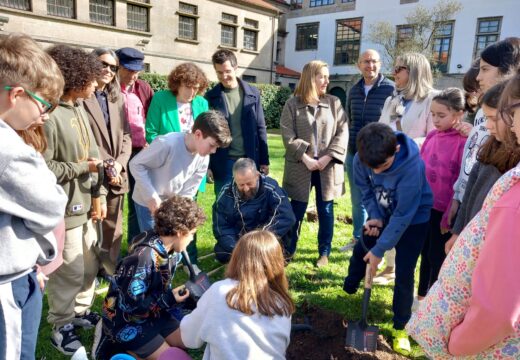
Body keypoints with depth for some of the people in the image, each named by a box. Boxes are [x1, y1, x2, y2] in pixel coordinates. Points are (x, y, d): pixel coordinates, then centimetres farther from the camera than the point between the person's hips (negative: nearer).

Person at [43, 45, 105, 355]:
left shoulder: (79, 109, 8)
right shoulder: (49, 116, -21)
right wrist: (80, 168, -15)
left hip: (86, 203, 9)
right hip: (64, 209, -8)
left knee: (90, 265, 19)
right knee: (69, 271, 5)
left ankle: (81, 311, 40)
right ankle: (62, 326, 27)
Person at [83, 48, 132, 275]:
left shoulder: (117, 98, 14)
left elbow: (126, 135, 10)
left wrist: (119, 164, -5)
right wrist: (104, 168, -14)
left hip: (116, 176, 6)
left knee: (113, 230, 16)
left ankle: (111, 274, 31)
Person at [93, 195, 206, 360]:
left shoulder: (170, 250, -6)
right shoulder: (144, 257, -32)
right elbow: (129, 303, -27)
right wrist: (168, 300, -22)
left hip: (151, 313, 8)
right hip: (125, 320, -8)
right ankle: (113, 343, 4)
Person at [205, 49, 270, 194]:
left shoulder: (253, 93, 3)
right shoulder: (211, 97, -1)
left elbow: (260, 128, 5)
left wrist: (264, 160, 3)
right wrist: (206, 165, -3)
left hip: (250, 160, 1)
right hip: (223, 162, -1)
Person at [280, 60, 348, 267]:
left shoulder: (334, 103, 4)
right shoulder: (292, 104, 0)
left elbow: (342, 133, -1)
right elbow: (288, 136, -6)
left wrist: (328, 157, -12)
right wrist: (305, 158, -15)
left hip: (327, 167, 2)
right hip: (301, 167, -1)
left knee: (326, 211, 11)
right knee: (296, 211, 8)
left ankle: (324, 252, 25)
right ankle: (289, 249, 25)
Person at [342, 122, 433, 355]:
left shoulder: (412, 166, -39)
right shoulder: (362, 159, -25)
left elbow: (403, 215, -31)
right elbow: (365, 189, -4)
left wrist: (379, 250, -26)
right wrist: (374, 216, -18)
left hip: (413, 219, -4)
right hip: (382, 214, 5)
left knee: (404, 274, -5)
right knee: (360, 249, 17)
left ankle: (400, 328, 13)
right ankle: (348, 289, 45)